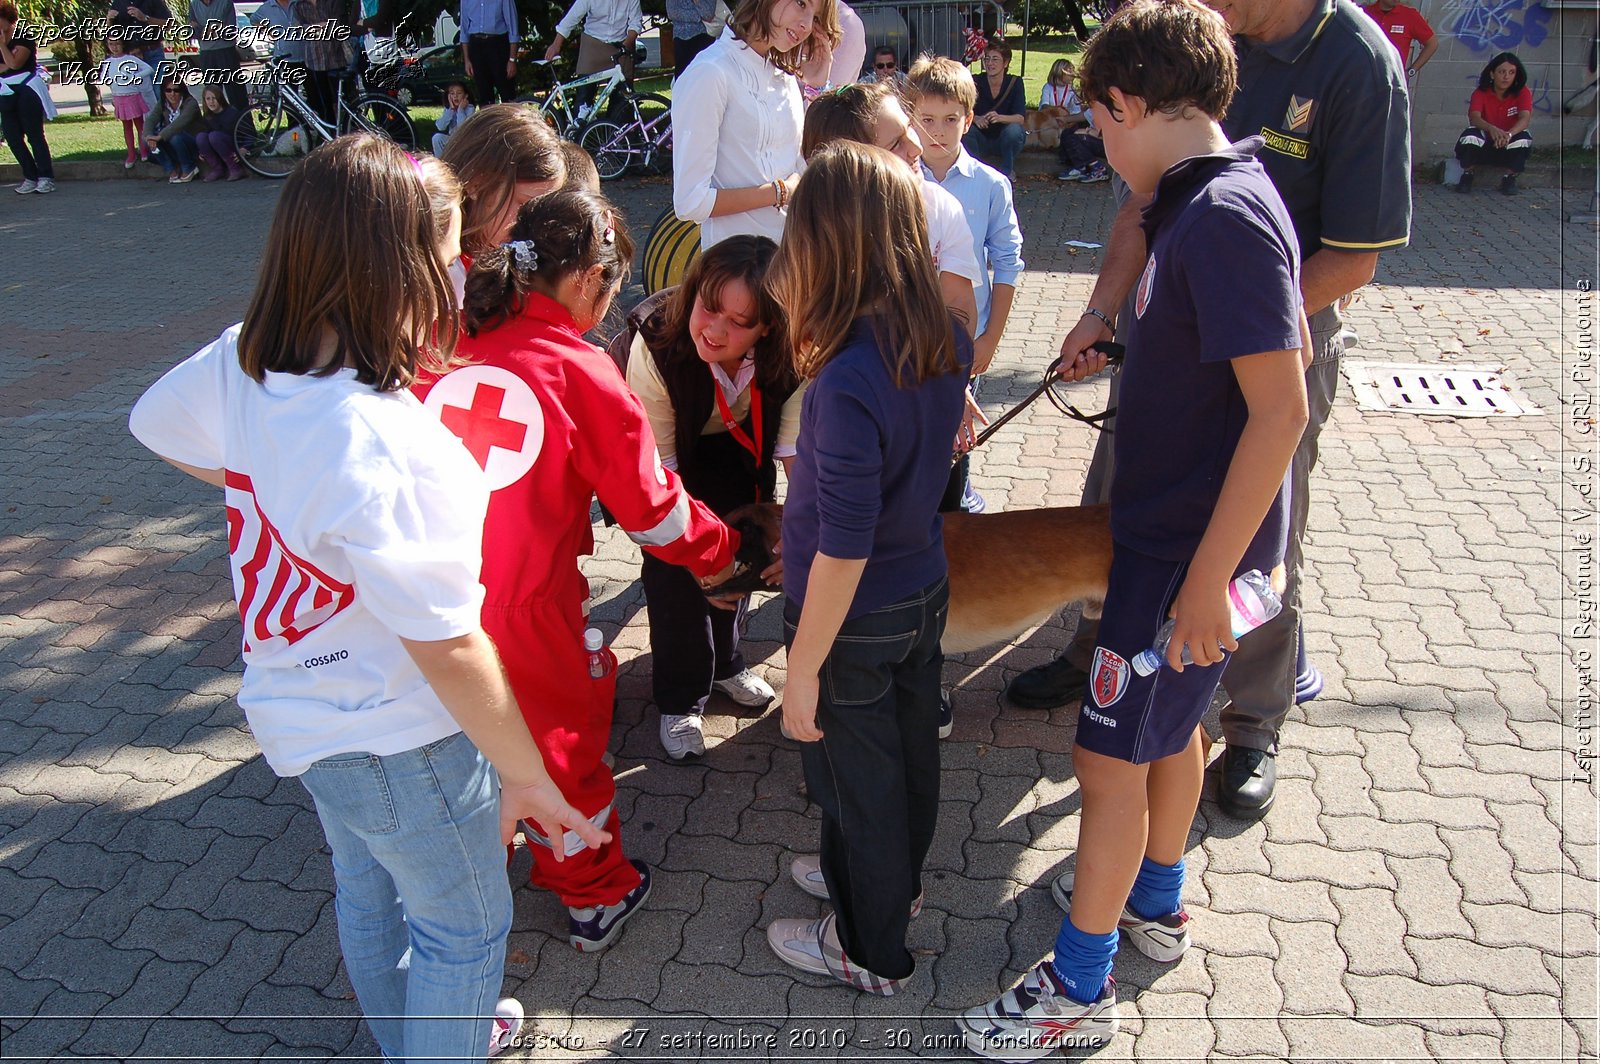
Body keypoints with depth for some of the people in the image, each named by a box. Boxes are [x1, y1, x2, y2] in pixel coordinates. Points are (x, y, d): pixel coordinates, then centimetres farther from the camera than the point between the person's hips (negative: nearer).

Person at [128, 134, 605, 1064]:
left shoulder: (239, 364, -12)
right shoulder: (386, 447, -37)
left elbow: (156, 426, 12)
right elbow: (446, 647, -30)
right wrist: (528, 775, -17)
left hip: (293, 704, 9)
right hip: (399, 743, -8)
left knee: (369, 889, 31)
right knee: (465, 925, 18)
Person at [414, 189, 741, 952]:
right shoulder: (582, 373, -10)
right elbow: (651, 505, -3)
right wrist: (721, 551, 15)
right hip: (523, 607, -4)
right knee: (564, 738, 19)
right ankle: (596, 896, 39)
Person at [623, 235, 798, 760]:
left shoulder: (789, 357, -33)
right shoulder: (656, 345, -39)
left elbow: (796, 448, -26)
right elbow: (658, 464, -32)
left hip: (739, 447, 3)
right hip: (673, 452, -3)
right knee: (674, 564, -9)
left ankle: (725, 662, 36)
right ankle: (681, 700, 11)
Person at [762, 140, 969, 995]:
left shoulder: (847, 383, -33)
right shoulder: (946, 340, -9)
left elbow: (843, 547, -28)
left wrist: (803, 670, -17)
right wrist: (811, 323, 4)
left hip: (856, 621, -7)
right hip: (926, 589, 8)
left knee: (856, 779, 14)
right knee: (909, 748, 27)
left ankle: (870, 949, 38)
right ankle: (894, 880, 53)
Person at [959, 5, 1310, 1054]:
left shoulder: (1224, 217, -23)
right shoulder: (1212, 200, 6)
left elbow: (1282, 407, -26)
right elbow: (1293, 337, 17)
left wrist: (1207, 577, -24)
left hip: (1188, 546, -10)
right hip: (1174, 526, 10)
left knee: (1111, 758, 1)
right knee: (1171, 726, 24)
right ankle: (1156, 901, 45)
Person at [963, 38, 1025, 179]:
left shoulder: (1015, 82, -8)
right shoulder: (977, 82, -6)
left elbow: (1020, 118, -18)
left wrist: (999, 117, -38)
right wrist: (975, 118, -36)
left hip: (1005, 140, -1)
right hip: (982, 140, 1)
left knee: (1014, 130, -32)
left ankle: (1007, 171, -9)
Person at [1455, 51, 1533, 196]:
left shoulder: (1522, 92, -10)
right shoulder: (1481, 92, -9)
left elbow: (1525, 118, -27)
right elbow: (1474, 117, -27)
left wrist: (1509, 134, -50)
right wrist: (1491, 129, -50)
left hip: (1510, 146, 0)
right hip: (1484, 145, 0)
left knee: (1524, 138, -32)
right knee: (1470, 134, -30)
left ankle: (1510, 178, -8)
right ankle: (1467, 176, -7)